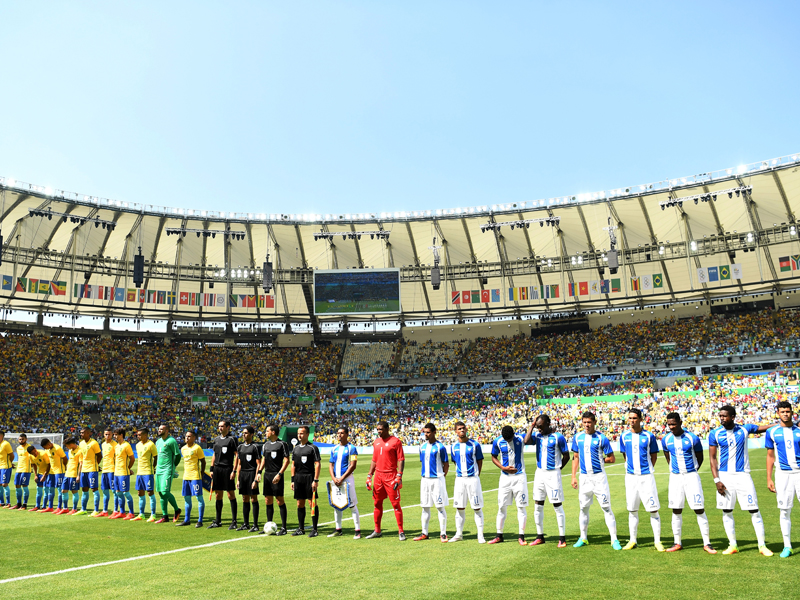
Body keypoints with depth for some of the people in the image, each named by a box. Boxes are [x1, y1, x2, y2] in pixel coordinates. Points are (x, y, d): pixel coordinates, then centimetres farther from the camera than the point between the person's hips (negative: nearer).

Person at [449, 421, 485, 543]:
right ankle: (459, 534, 19)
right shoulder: (454, 447, 6)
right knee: (459, 508, 8)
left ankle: (480, 535, 7)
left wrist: (476, 476, -1)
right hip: (460, 479, 3)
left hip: (473, 478, -3)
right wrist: (459, 474, 9)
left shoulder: (475, 445, -4)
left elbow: (479, 461, 2)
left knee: (477, 508, -1)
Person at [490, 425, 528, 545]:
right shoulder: (497, 442, -3)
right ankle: (499, 535, 16)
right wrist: (503, 467, -8)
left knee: (521, 506, 0)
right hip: (505, 478, 2)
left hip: (519, 477, -2)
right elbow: (494, 457, 7)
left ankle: (521, 536, 9)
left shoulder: (521, 439, -7)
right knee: (502, 507, 6)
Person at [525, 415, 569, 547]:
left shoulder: (558, 437, -8)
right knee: (538, 505, 9)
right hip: (539, 473, 5)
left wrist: (556, 469, 0)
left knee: (557, 506, -1)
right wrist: (531, 426, -7)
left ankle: (562, 538, 8)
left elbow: (566, 456, -1)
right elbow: (526, 440, -15)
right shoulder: (537, 436, 6)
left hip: (553, 474, -5)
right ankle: (540, 537, 20)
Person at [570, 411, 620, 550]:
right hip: (584, 477, 4)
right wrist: (573, 476, 7)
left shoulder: (601, 438, -8)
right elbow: (575, 457, 12)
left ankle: (614, 539, 4)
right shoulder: (578, 438, 5)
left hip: (599, 477, -4)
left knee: (606, 508, -4)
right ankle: (583, 538, 23)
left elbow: (612, 459, -3)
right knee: (584, 508, 12)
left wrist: (599, 460, 0)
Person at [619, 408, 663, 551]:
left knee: (653, 510, -3)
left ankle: (657, 541, 8)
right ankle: (633, 540, 19)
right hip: (631, 477, 3)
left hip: (646, 476, -3)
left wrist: (647, 470, 4)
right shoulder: (624, 437, 4)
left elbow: (654, 456, 6)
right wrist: (631, 469, 13)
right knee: (632, 510, 9)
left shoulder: (649, 436, -4)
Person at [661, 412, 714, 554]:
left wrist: (691, 472, 7)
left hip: (691, 476, -3)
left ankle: (706, 543, 8)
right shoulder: (666, 440, 0)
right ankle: (677, 543, 15)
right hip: (675, 477, 3)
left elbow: (700, 457, 4)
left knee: (699, 509, -2)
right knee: (676, 510, 6)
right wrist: (674, 469, 12)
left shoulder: (692, 438, -9)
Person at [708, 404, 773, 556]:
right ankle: (732, 545, 17)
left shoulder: (744, 429, 0)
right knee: (727, 511, 5)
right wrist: (716, 480, -7)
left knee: (754, 510, 1)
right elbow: (712, 458, -1)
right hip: (725, 476, 0)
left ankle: (762, 545, 13)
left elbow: (764, 428, 15)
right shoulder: (715, 434, -3)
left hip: (743, 475, 0)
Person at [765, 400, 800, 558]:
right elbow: (770, 456, 8)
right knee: (785, 511, 4)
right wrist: (769, 478, 3)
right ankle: (787, 546, 13)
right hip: (783, 474, 0)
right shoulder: (772, 432, 4)